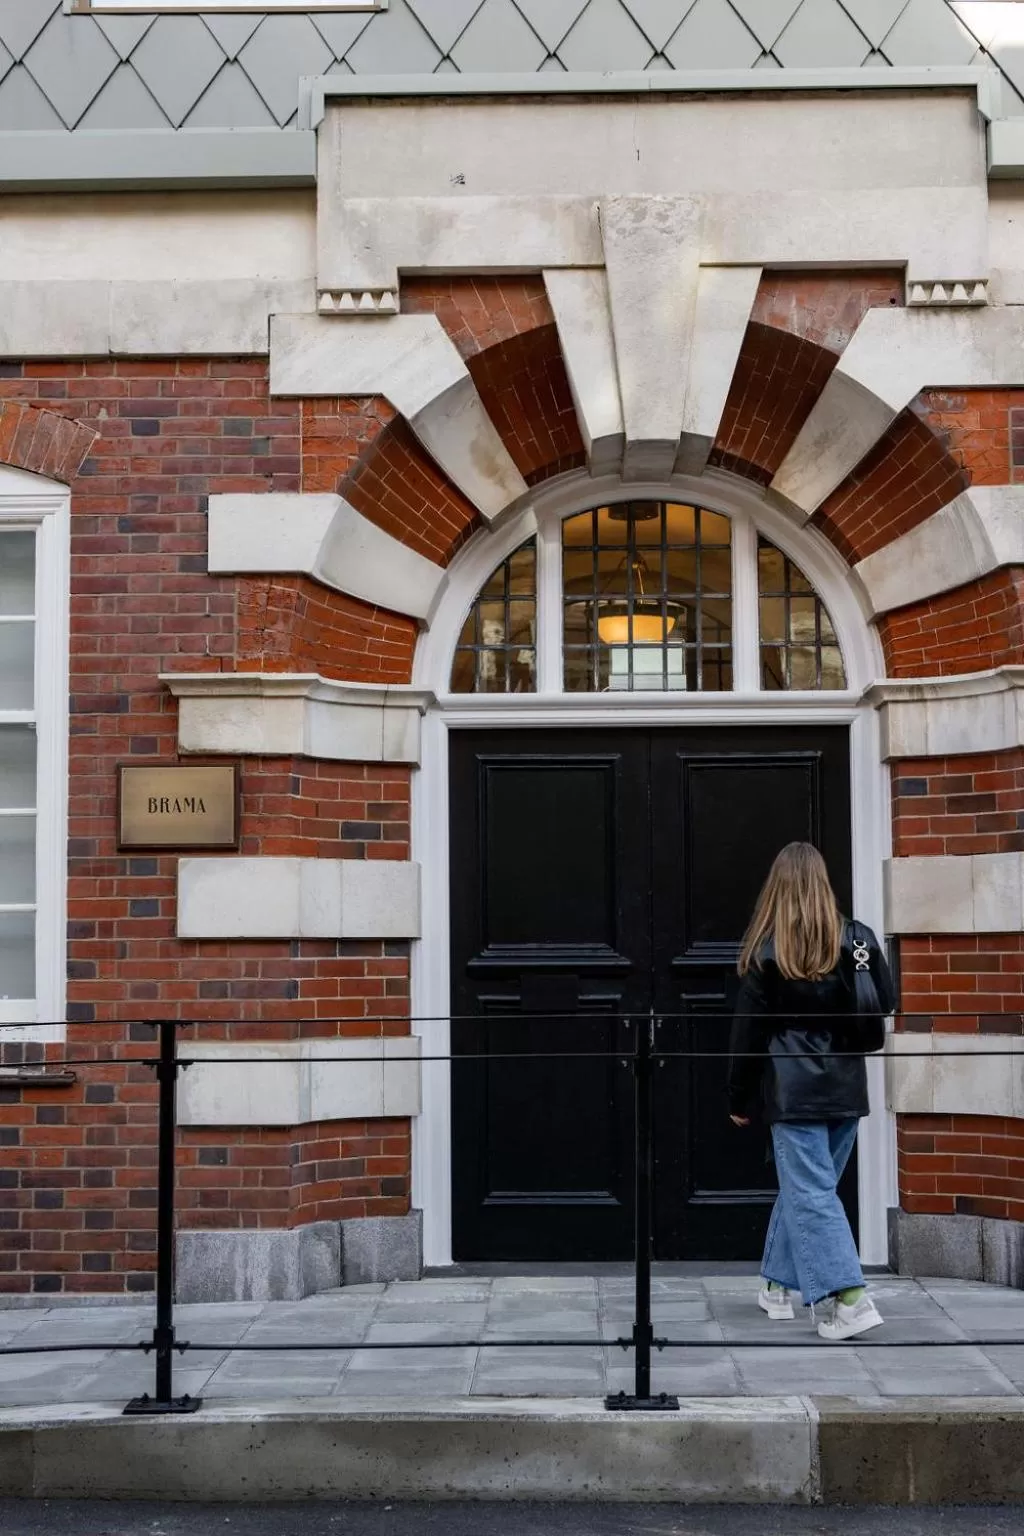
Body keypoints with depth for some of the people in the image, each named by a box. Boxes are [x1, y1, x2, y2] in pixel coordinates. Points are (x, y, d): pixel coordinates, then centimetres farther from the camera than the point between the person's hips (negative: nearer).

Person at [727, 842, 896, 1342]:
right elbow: (887, 1005, 3)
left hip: (793, 1091, -4)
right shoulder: (856, 940, -1)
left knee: (810, 1193, -2)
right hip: (846, 1088, 4)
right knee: (801, 1185, 17)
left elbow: (748, 1030, -4)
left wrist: (738, 1098, 6)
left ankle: (849, 1299, -14)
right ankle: (780, 1286, 27)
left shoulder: (767, 952, -8)